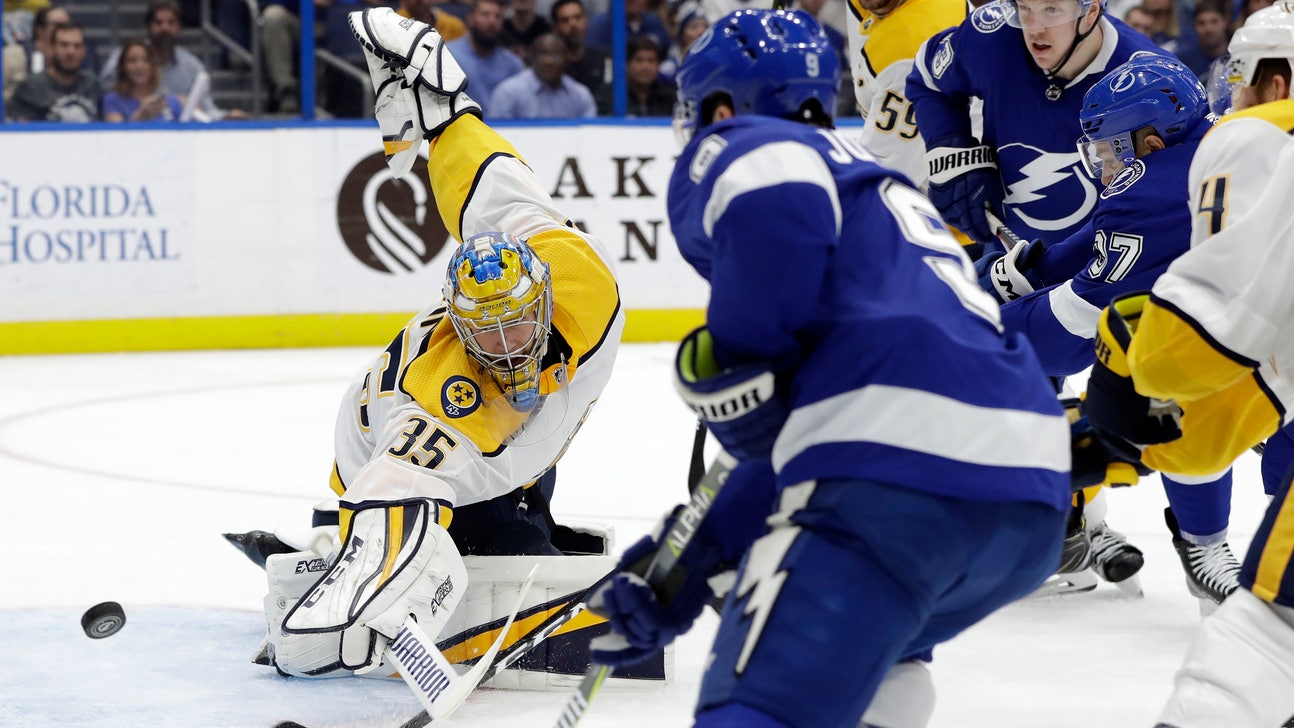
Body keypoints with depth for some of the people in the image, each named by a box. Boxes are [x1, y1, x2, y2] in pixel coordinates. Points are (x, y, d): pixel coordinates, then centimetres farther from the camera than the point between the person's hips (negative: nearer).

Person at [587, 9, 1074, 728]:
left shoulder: (727, 151, 12)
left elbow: (777, 193, -17)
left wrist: (734, 357, -4)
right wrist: (687, 562, 32)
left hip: (903, 475, -8)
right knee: (867, 655, 34)